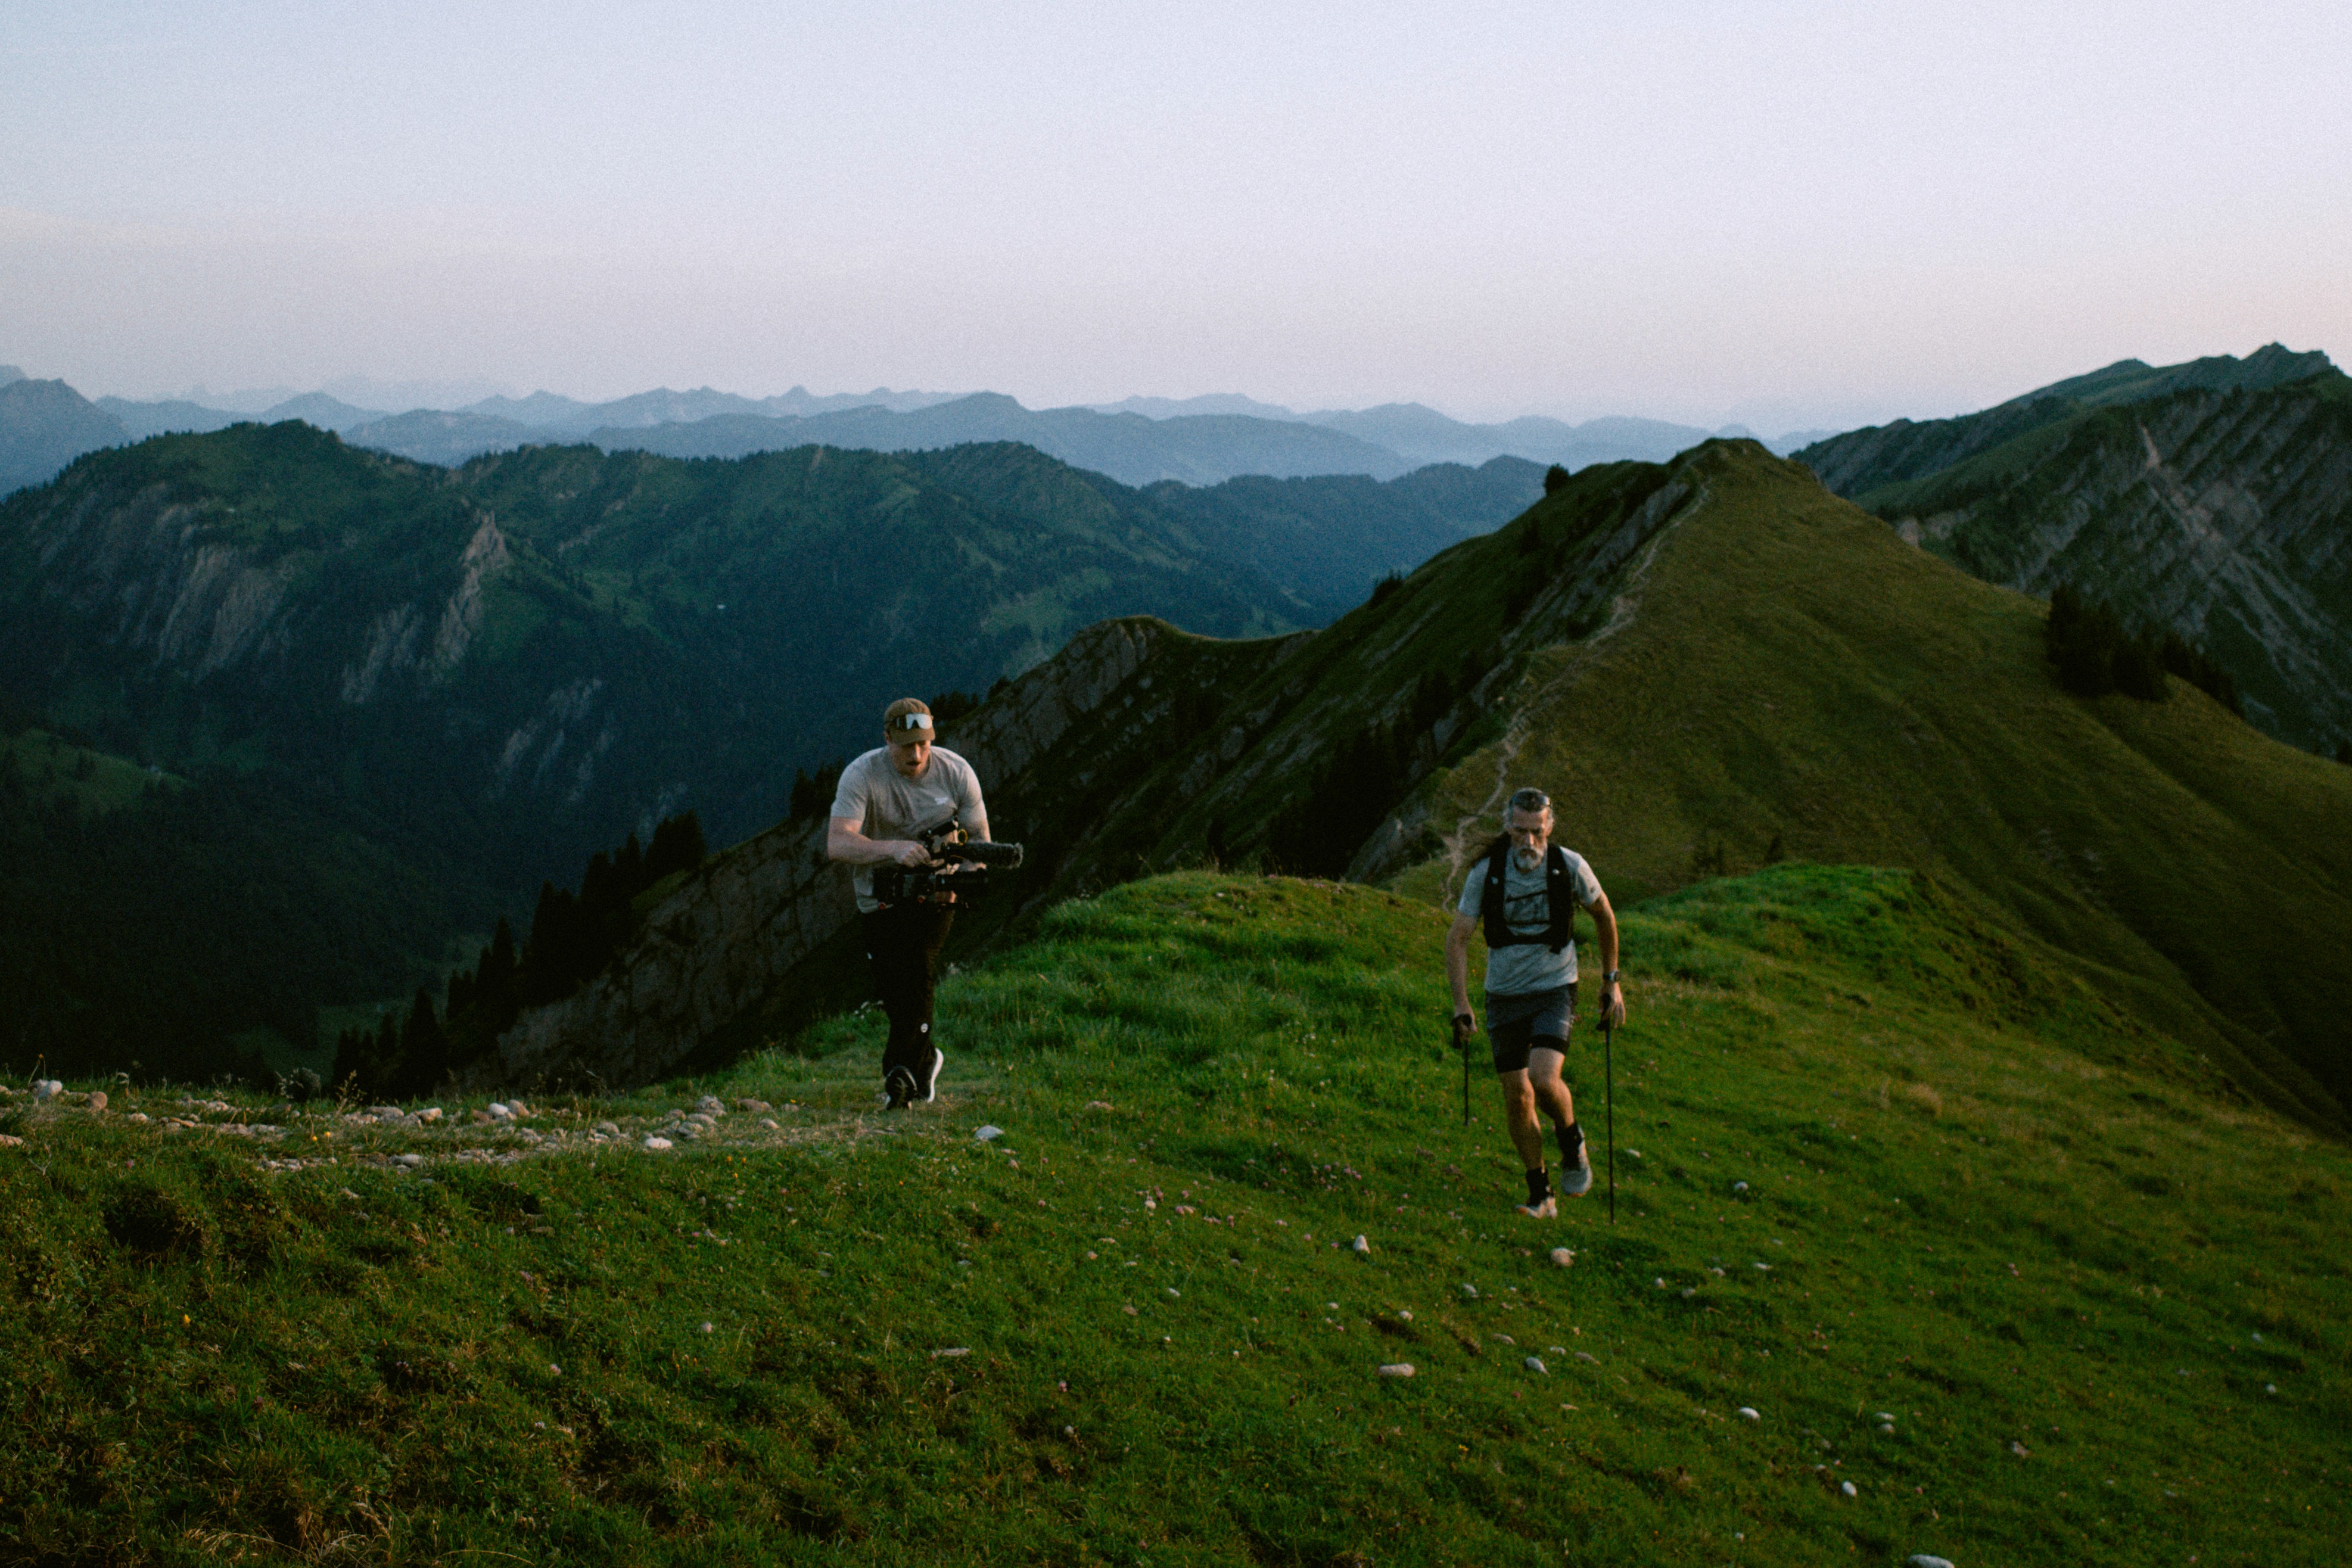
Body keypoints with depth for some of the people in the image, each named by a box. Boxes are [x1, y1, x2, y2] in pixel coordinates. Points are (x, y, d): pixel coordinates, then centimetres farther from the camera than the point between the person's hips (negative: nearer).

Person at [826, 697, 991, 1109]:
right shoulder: (861, 775, -18)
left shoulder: (956, 771, -11)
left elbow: (980, 839, -4)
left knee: (918, 974, -21)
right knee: (892, 991, -1)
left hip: (935, 894, 0)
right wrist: (894, 848, -46)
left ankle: (902, 1074, -19)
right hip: (880, 897, 0)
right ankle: (925, 1057, 25)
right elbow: (838, 844, -30)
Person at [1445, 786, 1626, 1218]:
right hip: (1505, 994, 2)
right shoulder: (1487, 872, -11)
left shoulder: (1570, 867, -12)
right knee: (1517, 1095, 3)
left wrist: (1611, 981, 10)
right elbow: (1457, 938, -5)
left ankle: (1572, 1143, 10)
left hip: (1554, 990, -2)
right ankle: (1540, 1195, 18)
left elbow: (1604, 914, 7)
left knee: (1543, 1079, -22)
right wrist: (1462, 1005, -13)